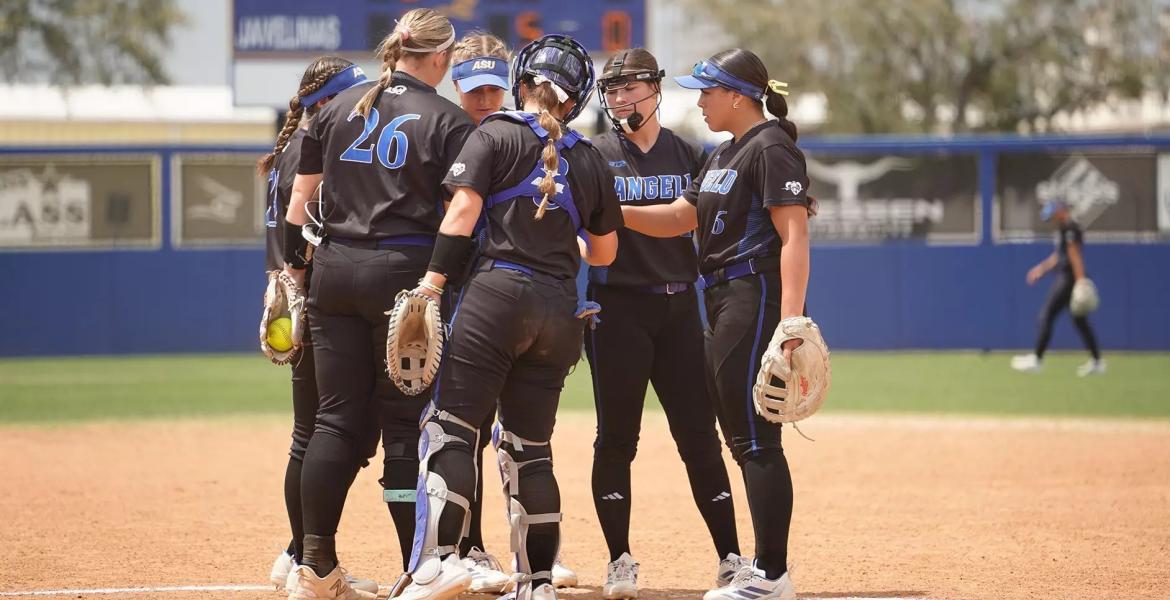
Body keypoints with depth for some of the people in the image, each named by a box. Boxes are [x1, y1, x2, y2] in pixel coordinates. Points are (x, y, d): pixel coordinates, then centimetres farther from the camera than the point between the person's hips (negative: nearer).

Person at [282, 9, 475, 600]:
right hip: (405, 273, -4)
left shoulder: (341, 107, 10)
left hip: (334, 270, 4)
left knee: (338, 418, 7)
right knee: (405, 422, 0)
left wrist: (293, 264, 20)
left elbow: (301, 194, 13)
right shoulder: (448, 120, -3)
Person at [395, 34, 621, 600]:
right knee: (528, 446, 11)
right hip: (560, 309, 5)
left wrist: (431, 285, -11)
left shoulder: (496, 134, 2)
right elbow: (604, 252, 22)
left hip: (498, 293, -5)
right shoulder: (589, 159, 16)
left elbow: (463, 211, -10)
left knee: (451, 426, -8)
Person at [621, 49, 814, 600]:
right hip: (724, 305, 10)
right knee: (742, 437, 11)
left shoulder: (771, 148, -11)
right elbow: (680, 217, 22)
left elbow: (794, 237, -19)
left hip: (756, 298, -10)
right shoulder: (726, 153, 20)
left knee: (756, 439, -11)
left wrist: (790, 322, -27)